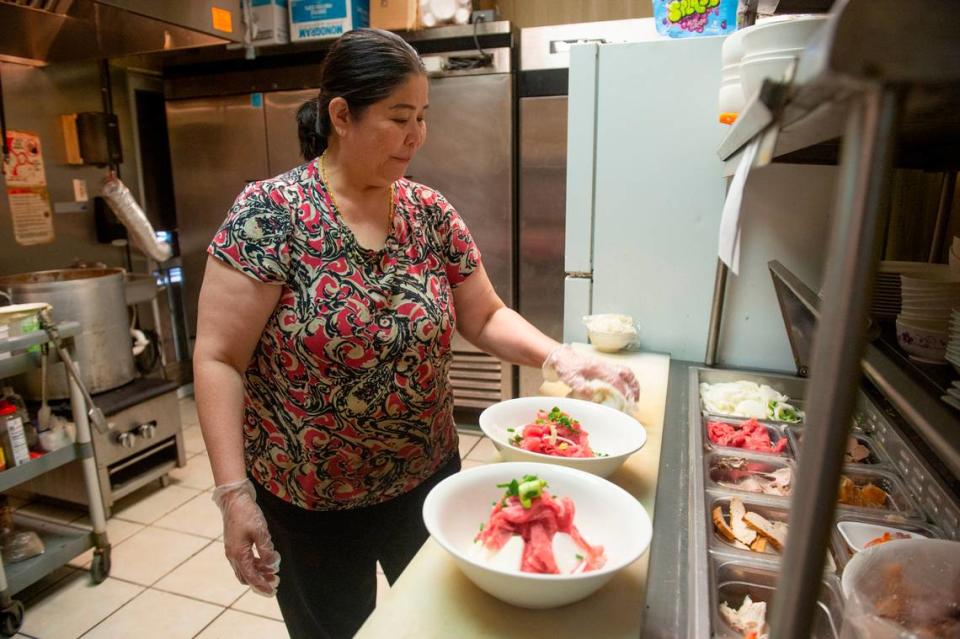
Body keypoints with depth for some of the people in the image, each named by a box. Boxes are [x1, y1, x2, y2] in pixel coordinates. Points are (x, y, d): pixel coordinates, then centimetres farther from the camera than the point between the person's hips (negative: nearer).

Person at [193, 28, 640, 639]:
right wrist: (234, 493, -18)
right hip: (310, 503, -3)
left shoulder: (432, 212, -3)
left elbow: (485, 317, 3)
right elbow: (218, 358, -15)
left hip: (427, 480, 4)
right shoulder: (271, 212, -16)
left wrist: (558, 355, -12)